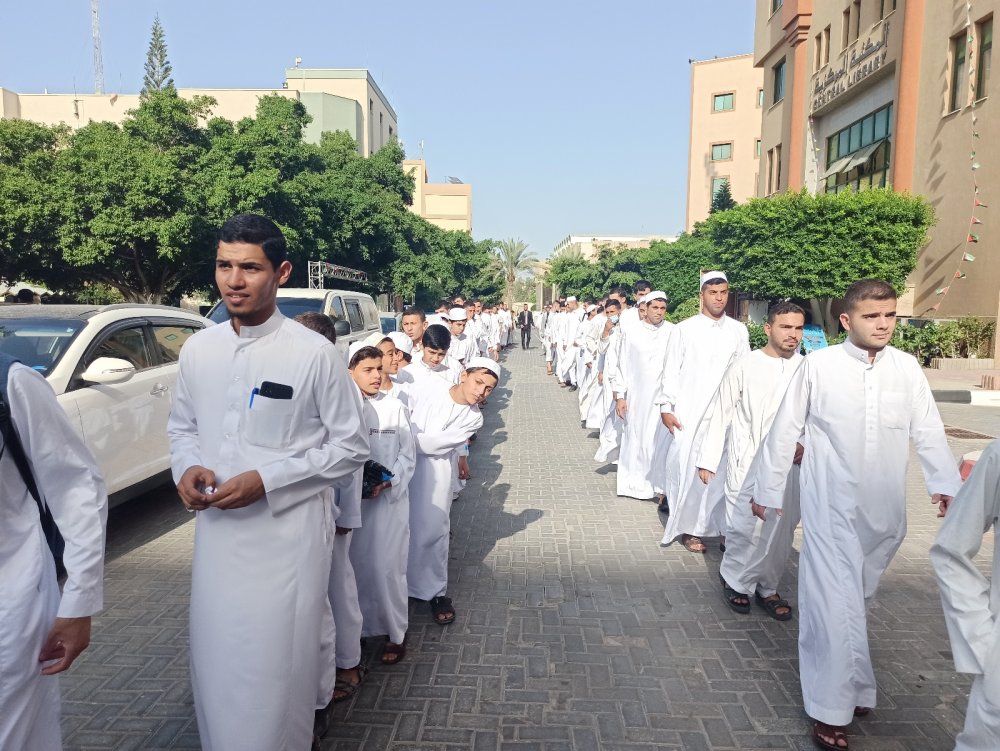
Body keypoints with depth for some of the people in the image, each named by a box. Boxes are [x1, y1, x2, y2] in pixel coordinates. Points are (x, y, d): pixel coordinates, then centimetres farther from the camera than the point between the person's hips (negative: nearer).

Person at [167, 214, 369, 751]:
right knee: (214, 663, 18)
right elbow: (181, 426, 16)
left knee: (274, 672, 5)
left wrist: (266, 480, -16)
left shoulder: (314, 353, -12)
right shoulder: (198, 349, 3)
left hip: (286, 532, -4)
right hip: (215, 528, 5)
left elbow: (351, 448, -7)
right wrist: (187, 467, -6)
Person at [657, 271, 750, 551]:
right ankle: (688, 527, 14)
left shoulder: (739, 331, 6)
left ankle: (722, 525, 14)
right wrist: (666, 408, -4)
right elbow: (671, 371, 0)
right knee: (687, 467, 1)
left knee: (720, 469, 2)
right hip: (689, 412, -2)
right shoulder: (684, 329, 0)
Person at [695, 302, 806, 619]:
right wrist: (708, 460, -2)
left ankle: (767, 587, 27)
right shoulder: (745, 366, -6)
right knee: (745, 526, -4)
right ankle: (734, 580, 20)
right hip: (747, 462, -3)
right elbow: (722, 414, -2)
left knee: (782, 528, 9)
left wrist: (806, 444, -8)